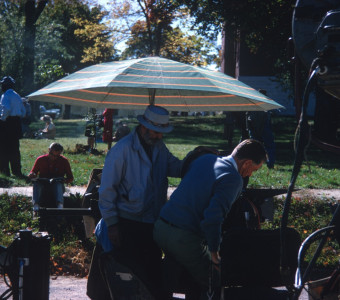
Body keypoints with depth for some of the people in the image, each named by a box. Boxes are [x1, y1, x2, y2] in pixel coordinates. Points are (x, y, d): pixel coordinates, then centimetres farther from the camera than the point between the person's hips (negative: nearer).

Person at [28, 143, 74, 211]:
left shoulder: (64, 161, 6)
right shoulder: (40, 159, 6)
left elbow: (70, 178, 9)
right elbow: (32, 173, 12)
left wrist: (65, 180, -16)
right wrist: (32, 175, -14)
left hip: (57, 184, -1)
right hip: (42, 185, 1)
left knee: (58, 184, -36)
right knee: (36, 183, -32)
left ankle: (60, 204, -60)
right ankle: (36, 205, -53)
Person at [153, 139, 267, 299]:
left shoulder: (205, 158, 12)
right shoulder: (233, 179, -12)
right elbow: (212, 217, -24)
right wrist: (214, 252, -14)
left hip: (160, 227, 8)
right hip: (184, 238, -8)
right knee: (212, 285, 6)